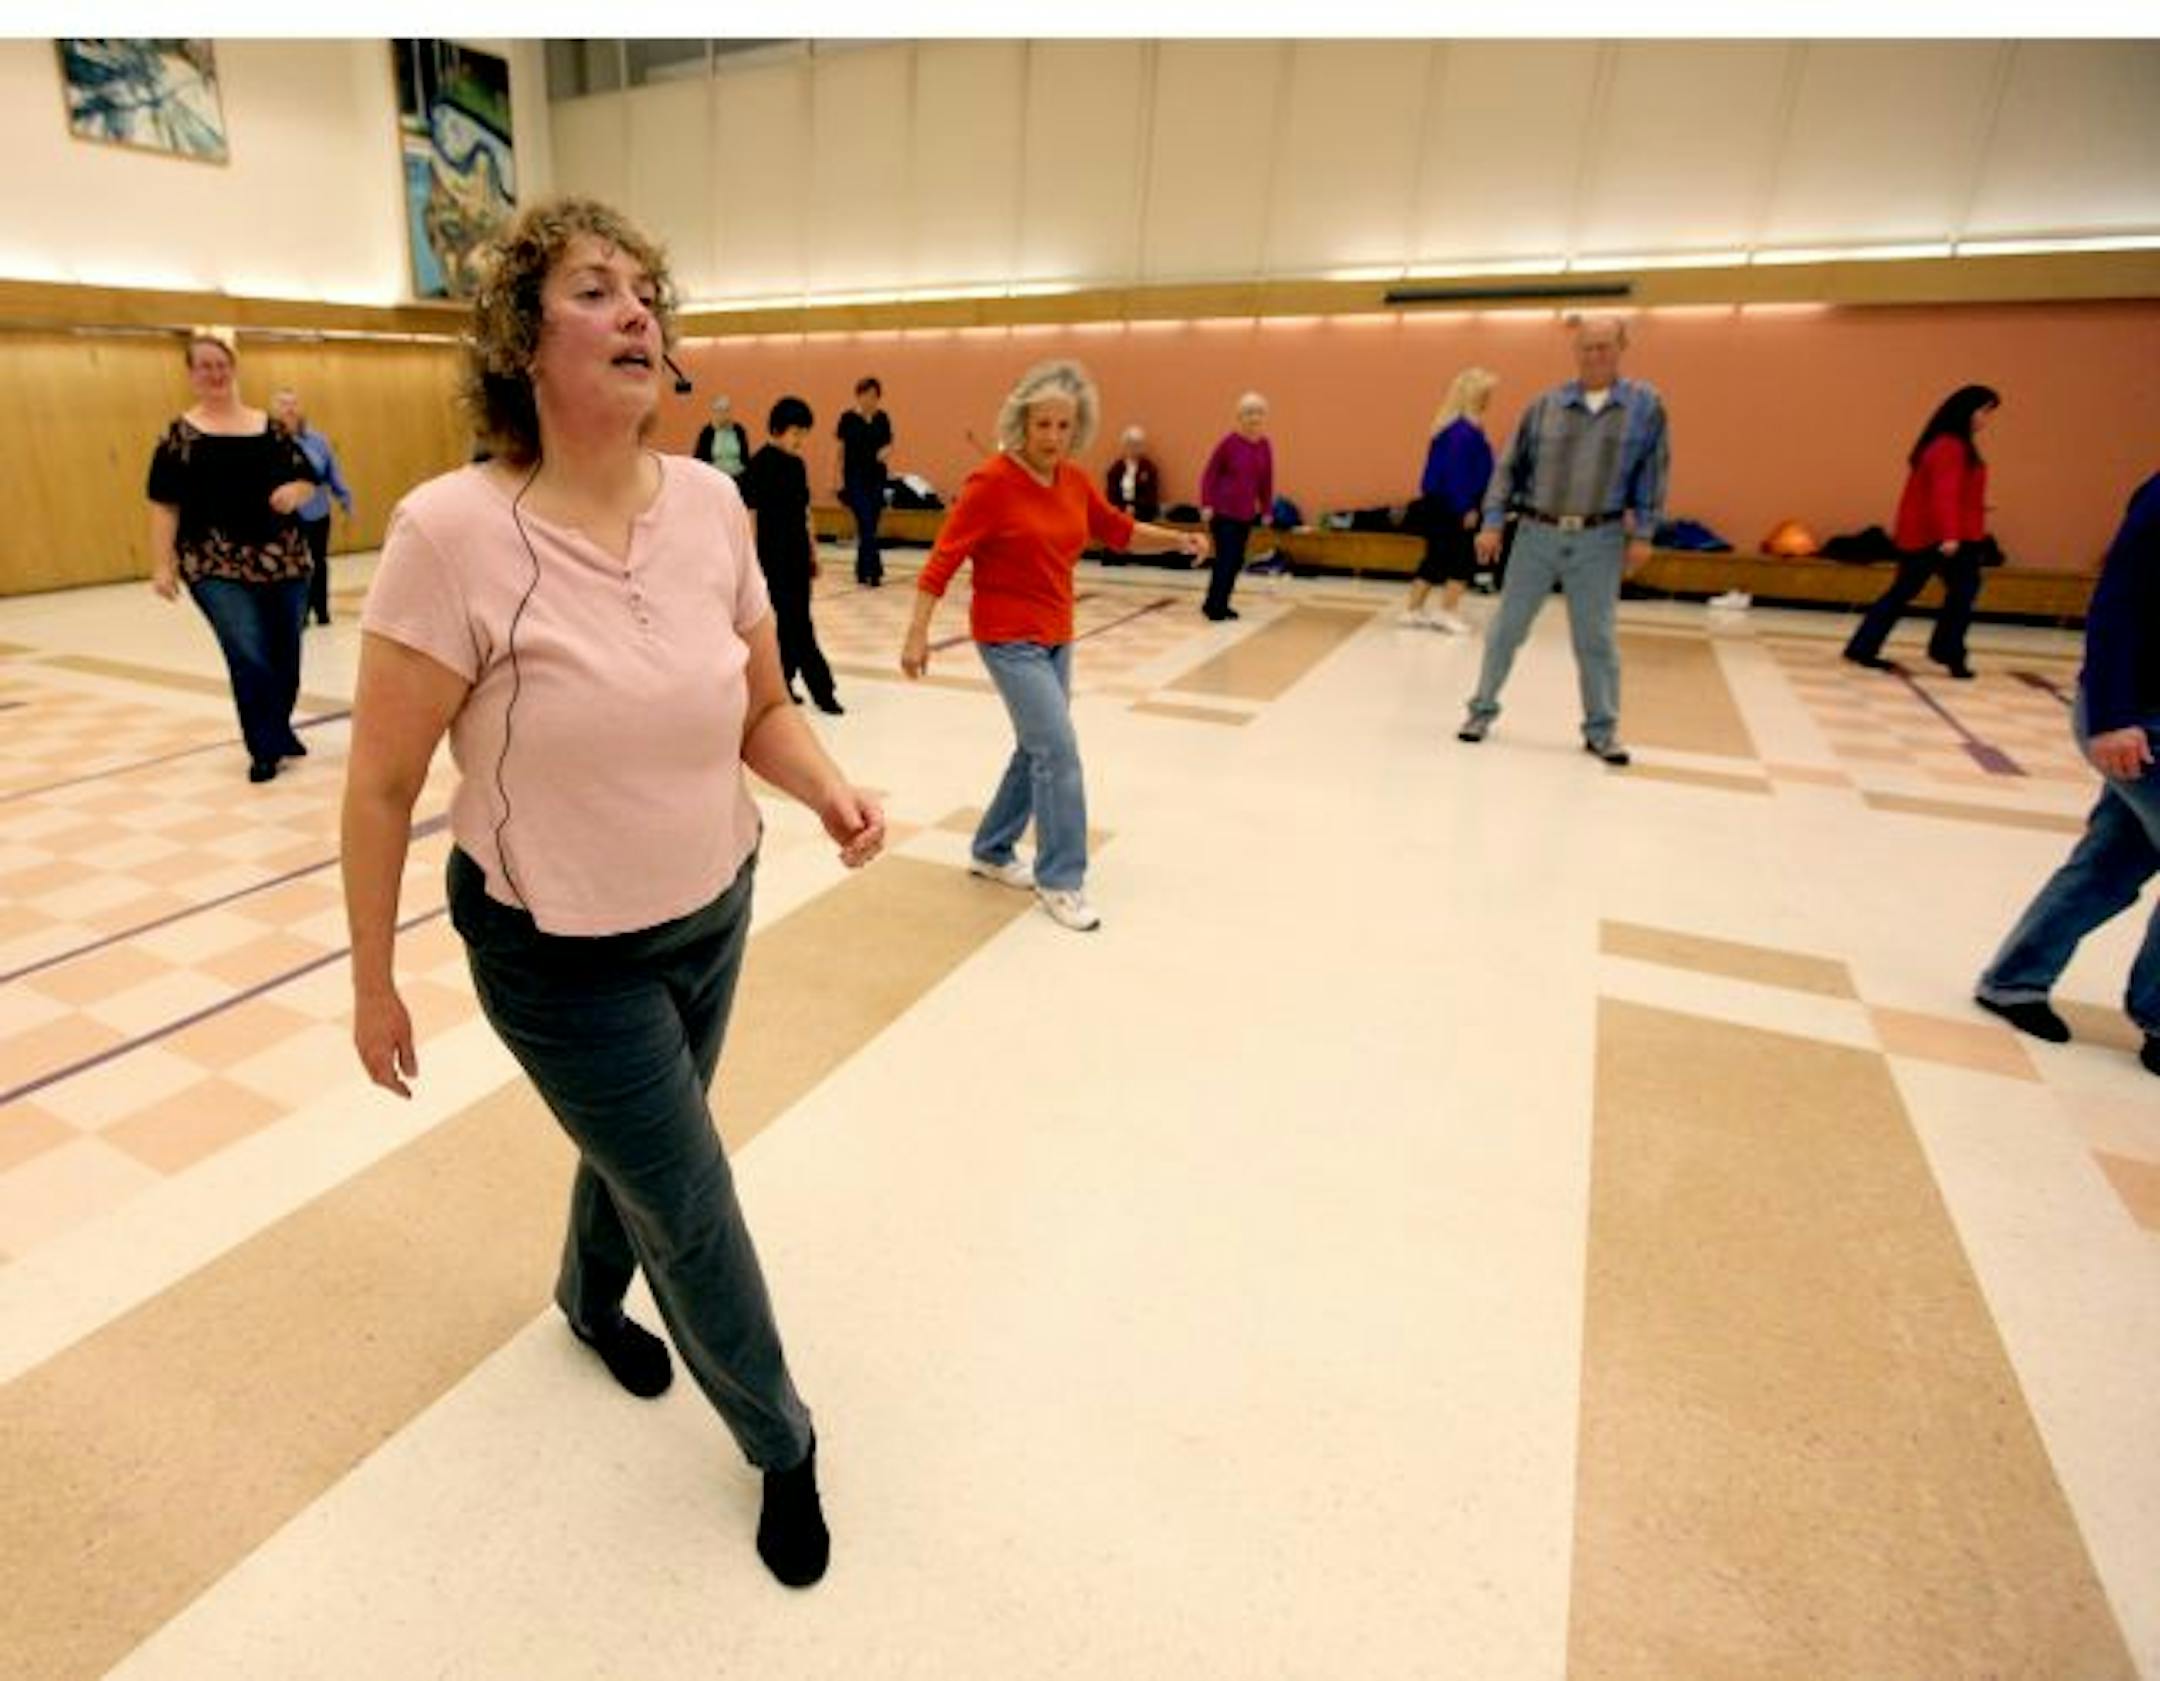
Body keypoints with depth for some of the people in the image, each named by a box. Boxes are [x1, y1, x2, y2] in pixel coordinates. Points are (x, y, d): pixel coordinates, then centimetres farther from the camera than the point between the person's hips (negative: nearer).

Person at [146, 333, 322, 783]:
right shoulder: (180, 435, 1)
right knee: (249, 658, -11)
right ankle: (264, 748, 3)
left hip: (284, 561, 3)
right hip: (217, 569, -3)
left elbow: (308, 478, 13)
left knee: (286, 655, 9)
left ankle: (279, 729, 31)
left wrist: (295, 490, -12)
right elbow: (164, 504, -3)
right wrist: (162, 564, -10)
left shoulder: (270, 428, 9)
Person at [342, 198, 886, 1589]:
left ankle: (591, 1301, 62)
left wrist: (829, 791, -18)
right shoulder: (453, 533, -21)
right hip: (562, 956, -4)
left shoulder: (713, 504, -7)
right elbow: (382, 785, -13)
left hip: (714, 916, 5)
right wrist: (374, 981, -6)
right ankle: (782, 1447, 36)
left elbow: (763, 708, 3)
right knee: (695, 1210, 8)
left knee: (637, 1151, 27)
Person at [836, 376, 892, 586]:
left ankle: (862, 570, 19)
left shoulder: (883, 418, 7)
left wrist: (887, 451, -13)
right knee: (866, 524, -11)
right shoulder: (848, 418, -3)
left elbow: (889, 444, 12)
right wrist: (841, 480, -3)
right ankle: (874, 570, -12)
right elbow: (842, 449, 0)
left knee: (870, 526, 8)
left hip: (877, 477, 4)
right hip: (855, 477, -4)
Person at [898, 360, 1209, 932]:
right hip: (1009, 638, -8)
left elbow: (1117, 529, 19)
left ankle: (991, 851, 32)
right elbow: (943, 560, -15)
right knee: (1059, 752, -11)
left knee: (1037, 749, 14)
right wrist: (917, 633, -18)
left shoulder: (1075, 481, 4)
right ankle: (1060, 880, 2)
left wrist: (1177, 539, 8)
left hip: (1056, 636, 8)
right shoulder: (991, 482, -15)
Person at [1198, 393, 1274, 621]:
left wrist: (1266, 510, 11)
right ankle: (1213, 605, 4)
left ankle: (1221, 604, 18)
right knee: (1226, 560, -8)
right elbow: (1209, 474, -6)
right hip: (1223, 512, -5)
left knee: (1237, 561, 8)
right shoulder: (1229, 442, -10)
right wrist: (1206, 505, -12)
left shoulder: (1265, 445, 4)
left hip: (1247, 514, 6)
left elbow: (1266, 480, 11)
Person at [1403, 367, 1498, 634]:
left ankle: (1413, 610, 16)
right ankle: (1447, 612, 0)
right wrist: (1466, 508, -20)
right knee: (1463, 558, 0)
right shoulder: (1464, 430, -17)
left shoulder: (1451, 425, 12)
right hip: (1452, 505, -9)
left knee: (1437, 557, 14)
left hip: (1437, 502, 9)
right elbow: (1457, 473, -21)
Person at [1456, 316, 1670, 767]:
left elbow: (1652, 472, 3)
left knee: (1597, 638, 5)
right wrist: (1492, 522, -2)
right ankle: (1483, 709, 20)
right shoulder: (1546, 404, 2)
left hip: (1599, 540, 0)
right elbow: (1510, 465, 4)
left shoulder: (1645, 405, 1)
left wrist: (1642, 534, -2)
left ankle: (1602, 730, 17)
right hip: (1537, 533, 1)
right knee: (1506, 627, 5)